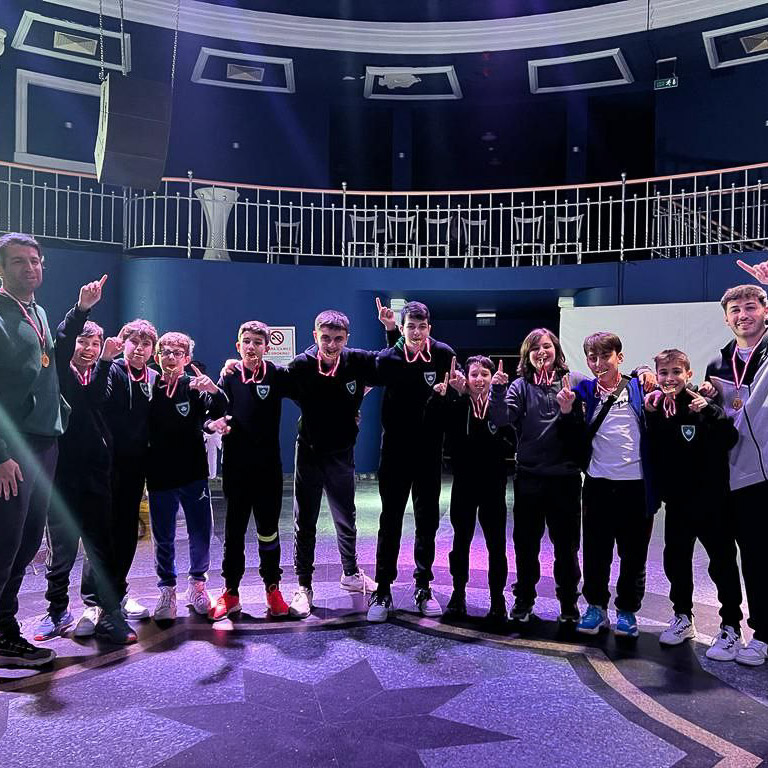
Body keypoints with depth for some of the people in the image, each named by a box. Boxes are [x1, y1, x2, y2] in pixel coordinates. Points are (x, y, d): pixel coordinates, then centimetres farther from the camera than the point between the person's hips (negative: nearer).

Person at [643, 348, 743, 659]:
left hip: (711, 497, -5)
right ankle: (683, 617, 31)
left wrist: (709, 411, -35)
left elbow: (730, 438, -23)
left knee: (722, 562, 2)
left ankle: (731, 628, 16)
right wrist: (650, 414, -6)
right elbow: (651, 452, 6)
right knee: (675, 560, 13)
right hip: (677, 500, 5)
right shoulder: (655, 409, 2)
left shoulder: (702, 403, -12)